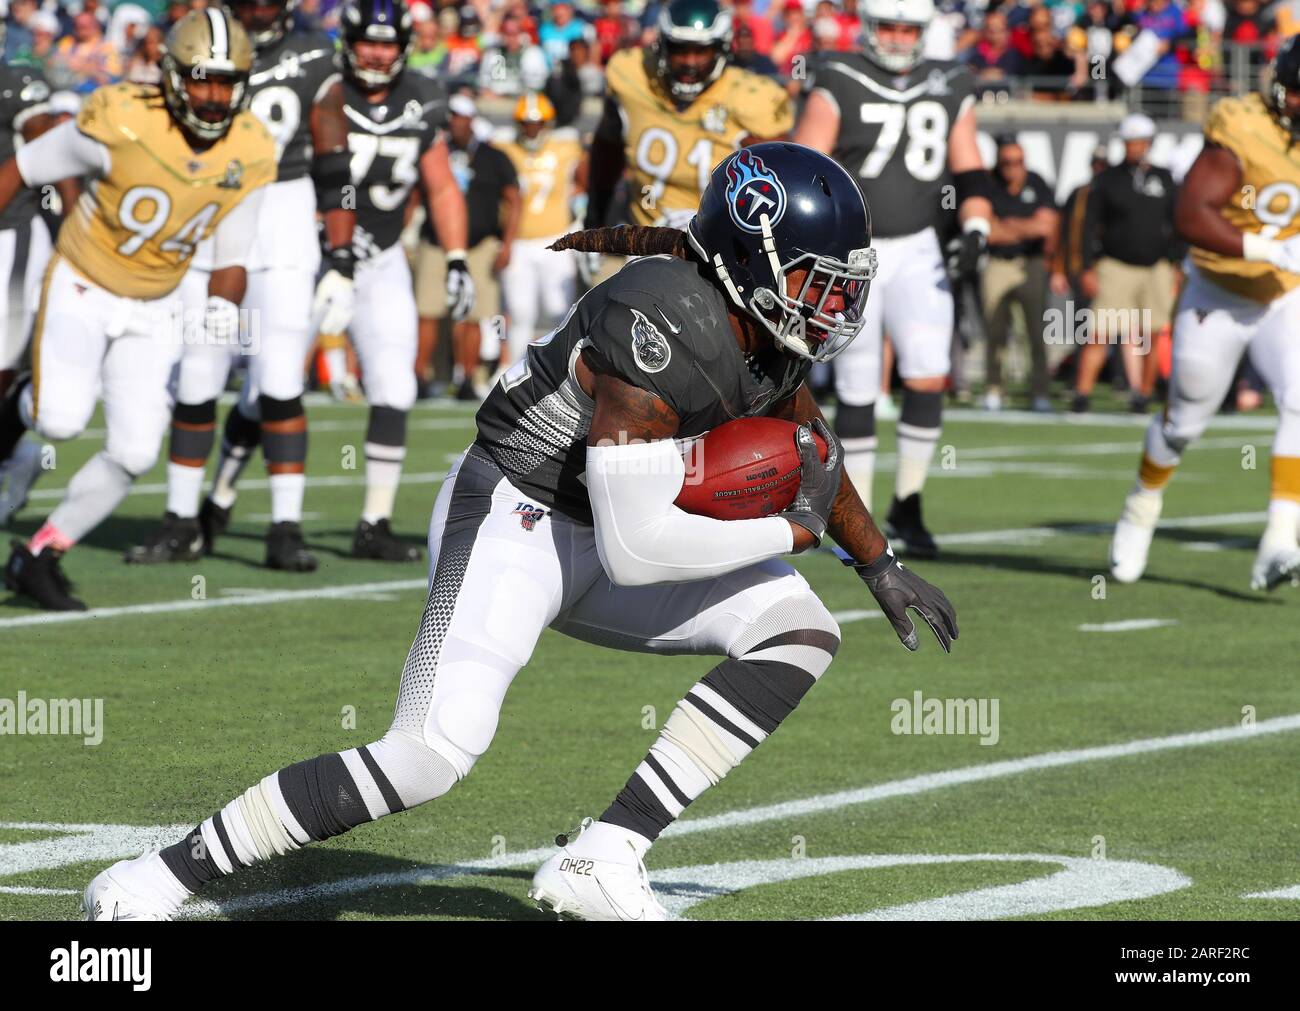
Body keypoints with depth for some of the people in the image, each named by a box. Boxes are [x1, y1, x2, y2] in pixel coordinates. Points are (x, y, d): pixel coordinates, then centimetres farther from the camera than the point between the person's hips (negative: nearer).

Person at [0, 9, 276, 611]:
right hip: (80, 290, -4)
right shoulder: (122, 126, -25)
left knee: (134, 452, -7)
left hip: (152, 311, 4)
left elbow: (231, 261, -2)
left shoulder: (250, 157, -11)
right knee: (63, 420, -26)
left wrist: (223, 306, -24)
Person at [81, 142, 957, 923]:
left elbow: (810, 450, 22)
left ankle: (601, 860, -8)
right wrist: (791, 533, -19)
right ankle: (168, 873, -13)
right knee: (435, 753, -24)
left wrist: (882, 568, 27)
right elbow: (639, 549, -31)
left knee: (800, 634, -2)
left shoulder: (772, 325, -2)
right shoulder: (662, 324, -29)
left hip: (591, 541, 9)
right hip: (511, 516, -9)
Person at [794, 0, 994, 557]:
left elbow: (970, 173, 10)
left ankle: (907, 505, 5)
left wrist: (975, 231, -6)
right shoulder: (839, 87, -8)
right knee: (858, 394, 0)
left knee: (929, 376, -11)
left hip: (916, 251, 3)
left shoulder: (950, 90, 5)